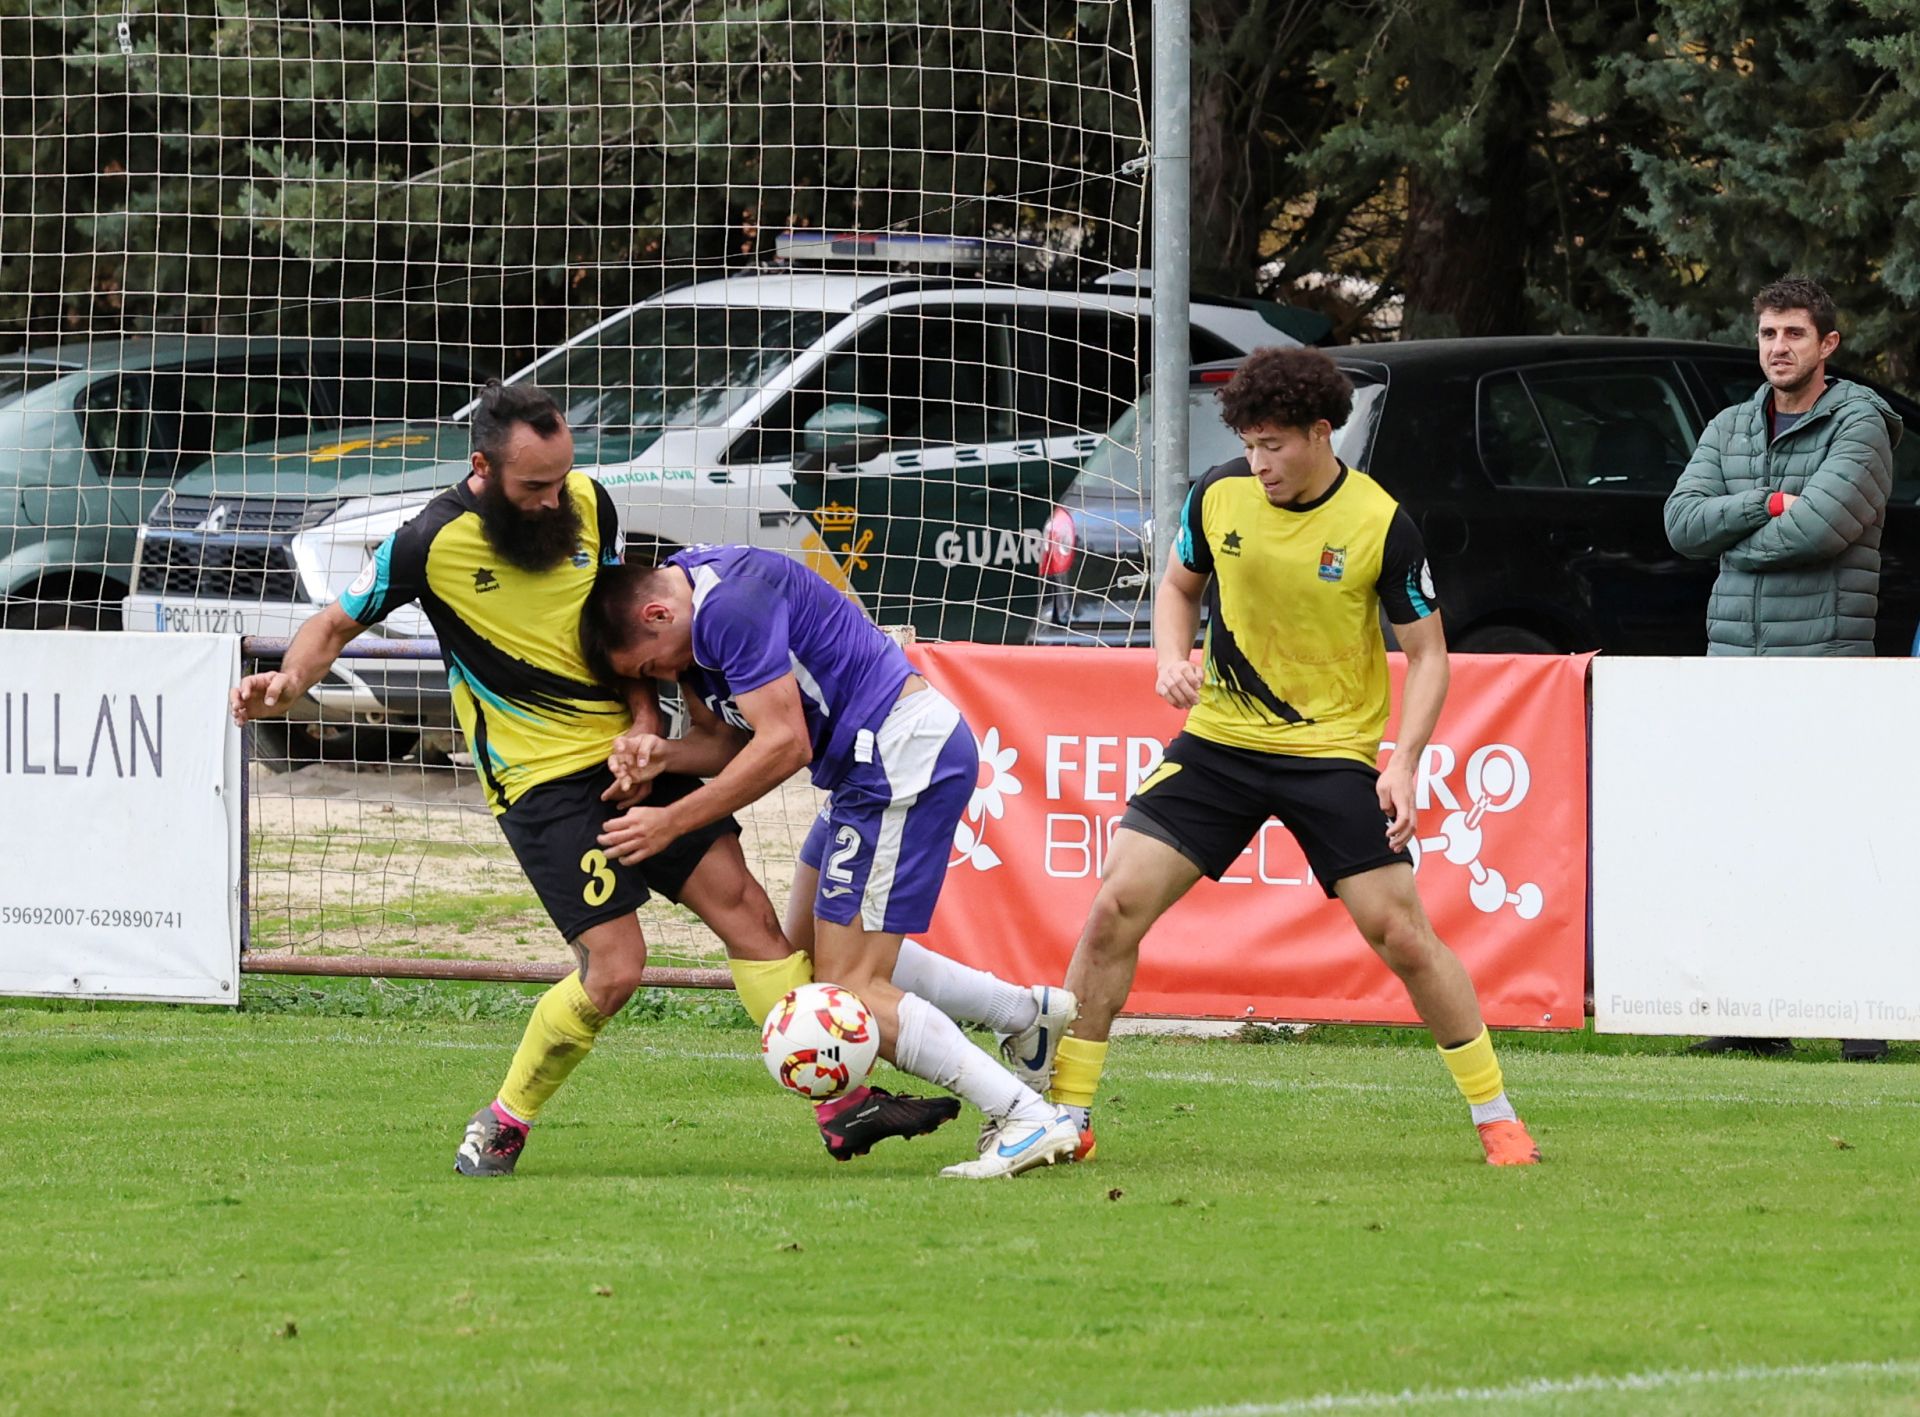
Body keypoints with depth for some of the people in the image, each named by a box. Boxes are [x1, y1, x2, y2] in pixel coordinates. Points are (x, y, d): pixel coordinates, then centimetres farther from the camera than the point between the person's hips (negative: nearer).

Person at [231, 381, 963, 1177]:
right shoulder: (434, 542, -13)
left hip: (624, 754, 6)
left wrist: (644, 720, 1)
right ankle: (503, 1123, 6)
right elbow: (340, 623, -2)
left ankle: (845, 1106, 0)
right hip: (540, 777, -6)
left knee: (743, 905, -2)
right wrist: (288, 684, -22)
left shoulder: (588, 504, 2)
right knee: (613, 968, -14)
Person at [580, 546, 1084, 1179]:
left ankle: (1028, 1118, -12)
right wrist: (661, 755, -10)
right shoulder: (688, 617, 10)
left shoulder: (731, 605, -21)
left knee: (847, 987, -10)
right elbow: (726, 740, 12)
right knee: (810, 954, 19)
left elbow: (785, 745, -23)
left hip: (905, 756, -11)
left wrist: (671, 822, -18)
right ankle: (1030, 1014, 21)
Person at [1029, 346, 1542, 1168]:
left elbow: (1428, 652, -5)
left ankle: (1496, 1117, 7)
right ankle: (1062, 1115, 2)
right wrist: (1172, 659, -5)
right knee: (1115, 908, -8)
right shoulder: (1219, 496, -4)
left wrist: (1404, 766, -17)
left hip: (1334, 752, -3)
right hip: (1219, 739, 3)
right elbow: (1179, 585, 16)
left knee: (1400, 933, -8)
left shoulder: (1381, 525, -13)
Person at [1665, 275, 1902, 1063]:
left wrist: (1736, 544, -3)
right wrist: (1769, 505, -9)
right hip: (1734, 654, 6)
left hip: (1824, 656, -6)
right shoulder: (1730, 430, 17)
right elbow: (1682, 522, 4)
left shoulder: (1859, 427, -2)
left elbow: (1822, 525, -17)